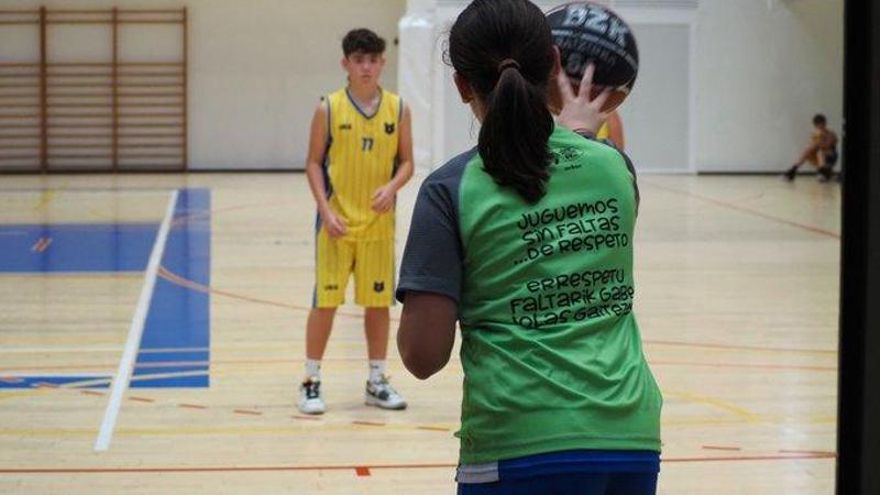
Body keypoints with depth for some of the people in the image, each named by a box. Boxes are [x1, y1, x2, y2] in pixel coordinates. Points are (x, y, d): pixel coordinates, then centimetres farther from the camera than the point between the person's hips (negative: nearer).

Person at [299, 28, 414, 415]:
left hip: (379, 223, 2)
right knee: (325, 300, 1)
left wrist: (392, 187, -15)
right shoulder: (329, 108, -4)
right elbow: (314, 163, -2)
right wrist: (325, 210, -12)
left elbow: (406, 162, 5)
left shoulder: (397, 109, 2)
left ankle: (377, 382, 19)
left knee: (379, 301, 8)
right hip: (337, 221, -2)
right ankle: (311, 382, 10)